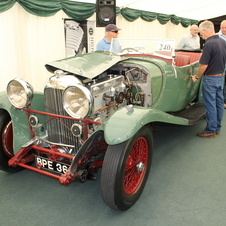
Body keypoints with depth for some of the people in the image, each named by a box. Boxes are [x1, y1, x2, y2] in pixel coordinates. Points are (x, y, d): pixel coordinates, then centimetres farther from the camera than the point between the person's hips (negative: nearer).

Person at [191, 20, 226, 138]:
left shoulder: (209, 44, -20)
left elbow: (204, 65, -20)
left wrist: (197, 77, -6)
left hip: (210, 78, -8)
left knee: (210, 105, 0)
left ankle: (211, 131, 9)